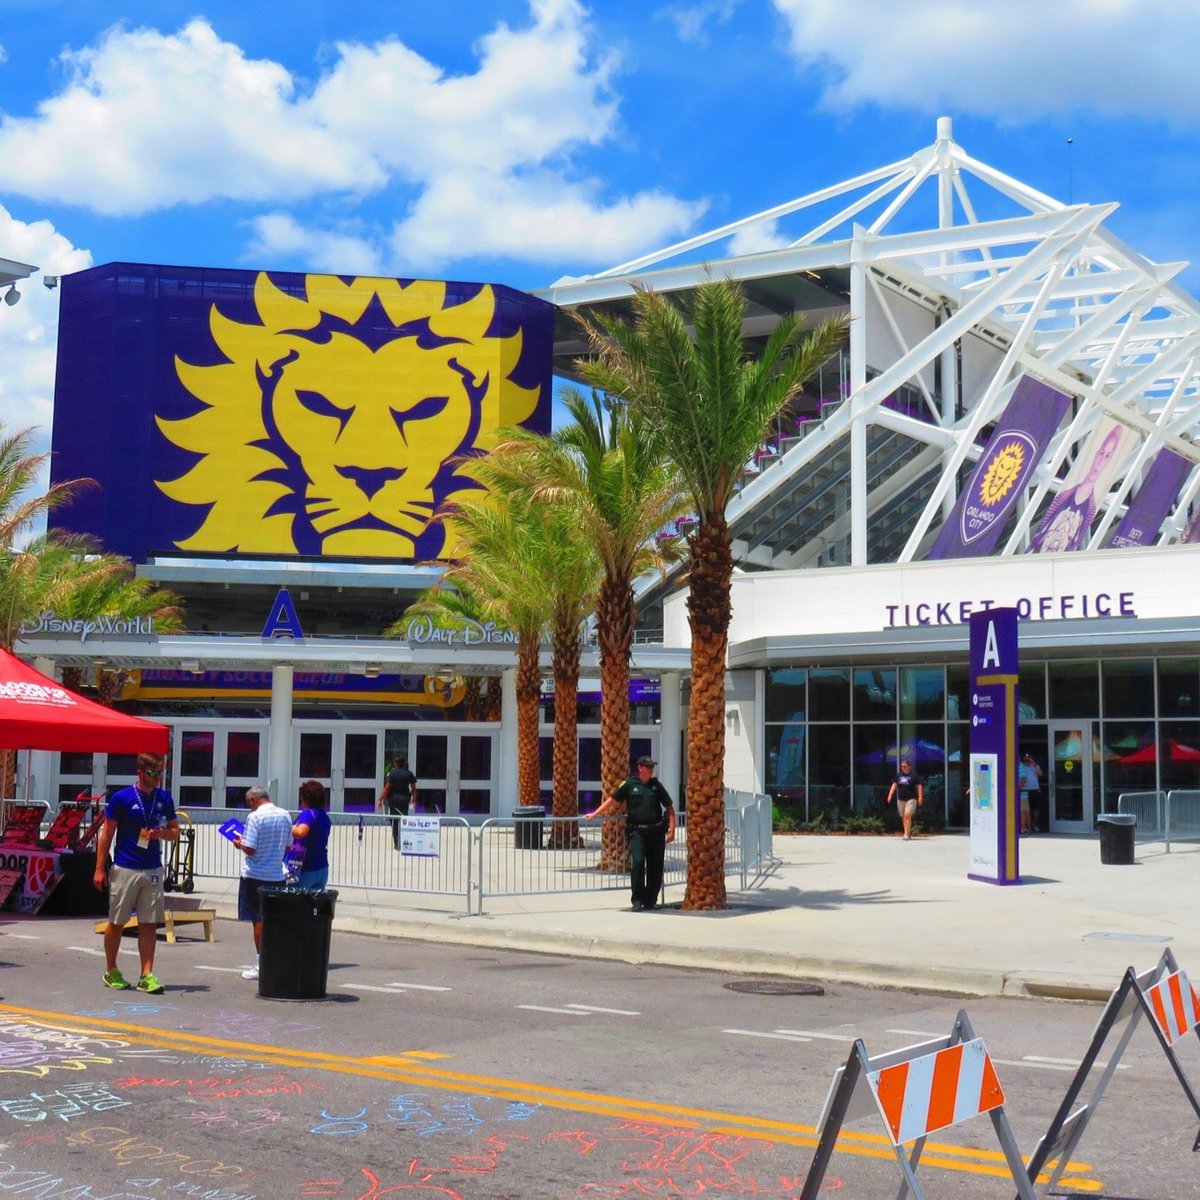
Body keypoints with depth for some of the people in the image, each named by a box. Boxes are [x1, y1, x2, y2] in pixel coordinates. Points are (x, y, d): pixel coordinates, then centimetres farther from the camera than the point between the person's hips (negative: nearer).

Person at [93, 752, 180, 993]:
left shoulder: (164, 798, 6)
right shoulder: (121, 798, -5)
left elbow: (175, 832, 13)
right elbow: (106, 834, -2)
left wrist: (161, 833, -11)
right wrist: (100, 869, -5)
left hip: (153, 870, 3)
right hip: (124, 869, -3)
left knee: (149, 924, 1)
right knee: (117, 922, 6)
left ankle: (147, 975, 2)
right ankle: (111, 972, 20)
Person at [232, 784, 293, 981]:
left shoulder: (255, 817, -13)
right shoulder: (285, 815, 6)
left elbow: (250, 849, -16)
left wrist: (239, 844, 3)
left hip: (255, 875, -5)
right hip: (277, 875, 6)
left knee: (258, 920, 2)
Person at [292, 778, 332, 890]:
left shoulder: (308, 814, -13)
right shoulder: (324, 816, 12)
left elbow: (300, 832, -33)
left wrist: (290, 828, -14)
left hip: (307, 869, -8)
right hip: (323, 868, 8)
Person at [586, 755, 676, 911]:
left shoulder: (656, 785, 9)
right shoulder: (630, 785, 3)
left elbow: (669, 808, 12)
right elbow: (613, 800, 9)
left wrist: (671, 829, 2)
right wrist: (594, 814, 7)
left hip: (656, 832, 2)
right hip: (637, 832, -2)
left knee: (655, 868, 3)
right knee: (637, 863, -17)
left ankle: (649, 901, 15)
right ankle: (637, 900, -8)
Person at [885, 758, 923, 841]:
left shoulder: (914, 775, -1)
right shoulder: (899, 775, 13)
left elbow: (919, 786, -2)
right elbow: (894, 785, 14)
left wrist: (920, 797, -9)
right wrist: (890, 795, 4)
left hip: (911, 799, -6)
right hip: (900, 799, 6)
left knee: (907, 816, -17)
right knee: (903, 817, 9)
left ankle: (906, 835, -18)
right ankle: (909, 834, 21)